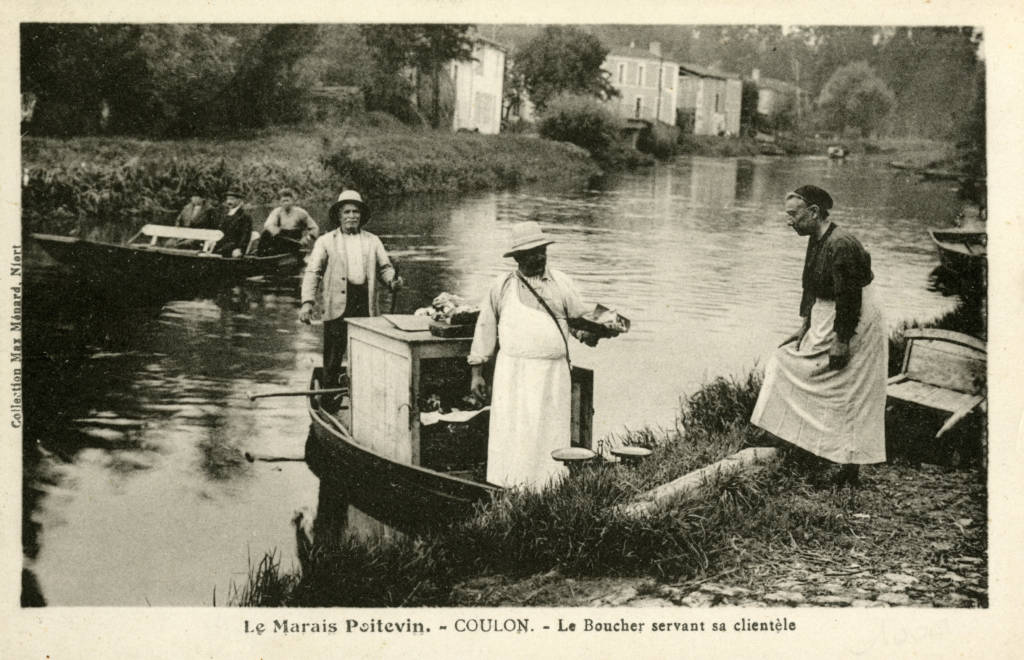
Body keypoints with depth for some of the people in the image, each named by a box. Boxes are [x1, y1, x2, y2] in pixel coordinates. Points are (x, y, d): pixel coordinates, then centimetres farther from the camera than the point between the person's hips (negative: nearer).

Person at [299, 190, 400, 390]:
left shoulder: (372, 241, 16)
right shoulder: (326, 241, 7)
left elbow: (384, 267, 15)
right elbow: (312, 272, 2)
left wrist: (392, 280, -8)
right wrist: (307, 302, -10)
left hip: (366, 306, 3)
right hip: (338, 306, -2)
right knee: (332, 358, -1)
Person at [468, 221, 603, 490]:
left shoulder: (561, 283, 10)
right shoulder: (502, 286, 7)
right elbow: (485, 329, 11)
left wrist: (590, 333, -13)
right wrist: (476, 372, 8)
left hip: (553, 374, 1)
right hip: (513, 374, -1)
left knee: (549, 437, 1)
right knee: (513, 438, -4)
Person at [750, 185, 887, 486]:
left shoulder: (841, 246, -24)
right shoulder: (816, 240, 6)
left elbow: (849, 297, -25)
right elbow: (811, 287, 14)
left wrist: (841, 342, -24)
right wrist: (804, 326, 10)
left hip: (856, 327, -10)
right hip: (825, 323, 10)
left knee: (849, 399, -4)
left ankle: (850, 469, 4)